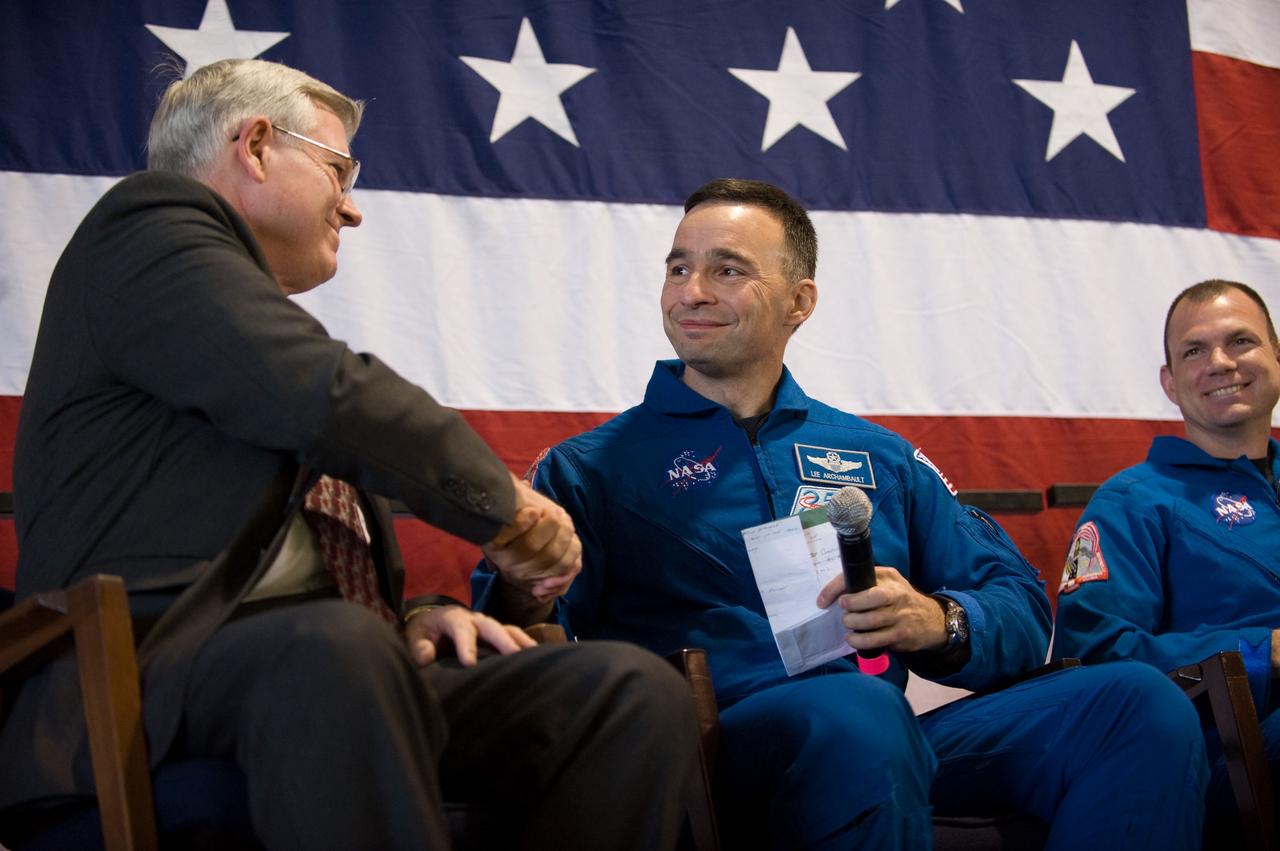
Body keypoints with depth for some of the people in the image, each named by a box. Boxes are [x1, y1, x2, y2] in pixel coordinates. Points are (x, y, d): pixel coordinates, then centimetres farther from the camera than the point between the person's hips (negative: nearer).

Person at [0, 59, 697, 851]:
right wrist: (503, 502, -1)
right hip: (150, 666, -9)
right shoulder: (155, 218, 3)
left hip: (341, 666, 9)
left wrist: (408, 616, 12)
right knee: (333, 644, -41)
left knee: (637, 689, -12)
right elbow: (321, 399, -14)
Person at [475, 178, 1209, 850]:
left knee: (1139, 701, -18)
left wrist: (937, 622, -8)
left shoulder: (881, 460, 23)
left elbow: (1021, 609, 16)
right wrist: (521, 593, -24)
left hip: (900, 742, 4)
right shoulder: (591, 468, 12)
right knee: (854, 709, -38)